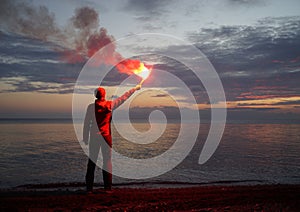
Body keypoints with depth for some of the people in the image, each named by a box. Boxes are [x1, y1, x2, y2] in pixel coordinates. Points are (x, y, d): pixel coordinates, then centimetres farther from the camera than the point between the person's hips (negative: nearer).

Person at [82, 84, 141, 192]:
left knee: (92, 162, 5)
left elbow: (86, 123, 0)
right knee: (107, 161, 4)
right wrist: (135, 88, 18)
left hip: (94, 137, 1)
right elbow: (123, 97, 7)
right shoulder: (109, 105, -4)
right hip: (106, 136, -1)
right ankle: (107, 187, 3)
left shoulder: (91, 107, -2)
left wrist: (85, 137, 8)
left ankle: (89, 187, 5)